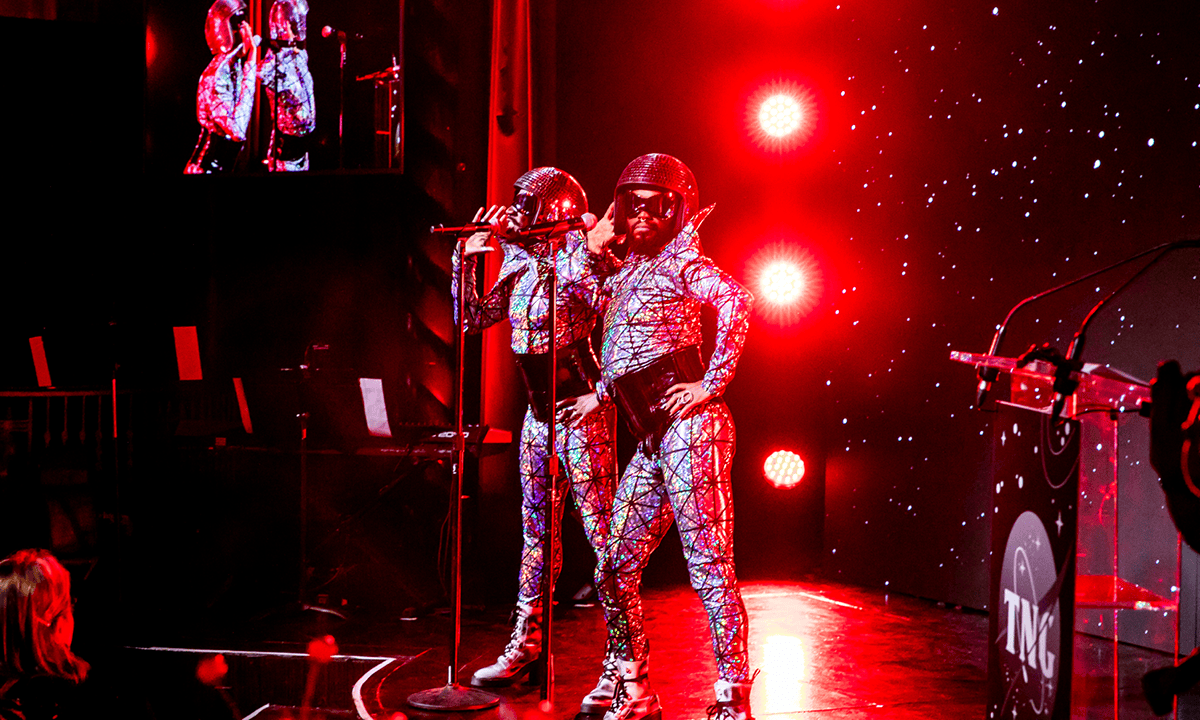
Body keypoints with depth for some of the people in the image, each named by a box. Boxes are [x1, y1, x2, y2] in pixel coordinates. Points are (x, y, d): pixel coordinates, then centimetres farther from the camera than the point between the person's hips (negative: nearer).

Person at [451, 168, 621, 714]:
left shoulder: (580, 254, -8)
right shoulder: (522, 265, 12)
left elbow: (581, 285, -29)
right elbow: (474, 319, 15)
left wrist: (516, 242, -27)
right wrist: (465, 260, 6)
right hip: (539, 410, 8)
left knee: (602, 534, -8)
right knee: (537, 535, 14)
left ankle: (622, 665, -5)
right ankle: (524, 648, 24)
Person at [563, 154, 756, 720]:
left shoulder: (680, 260, -3)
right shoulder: (625, 273, 21)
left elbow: (734, 301, -22)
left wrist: (712, 384, -22)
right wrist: (602, 394, 29)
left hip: (690, 425, -8)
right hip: (651, 441, 8)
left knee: (708, 565, -10)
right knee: (615, 571, 8)